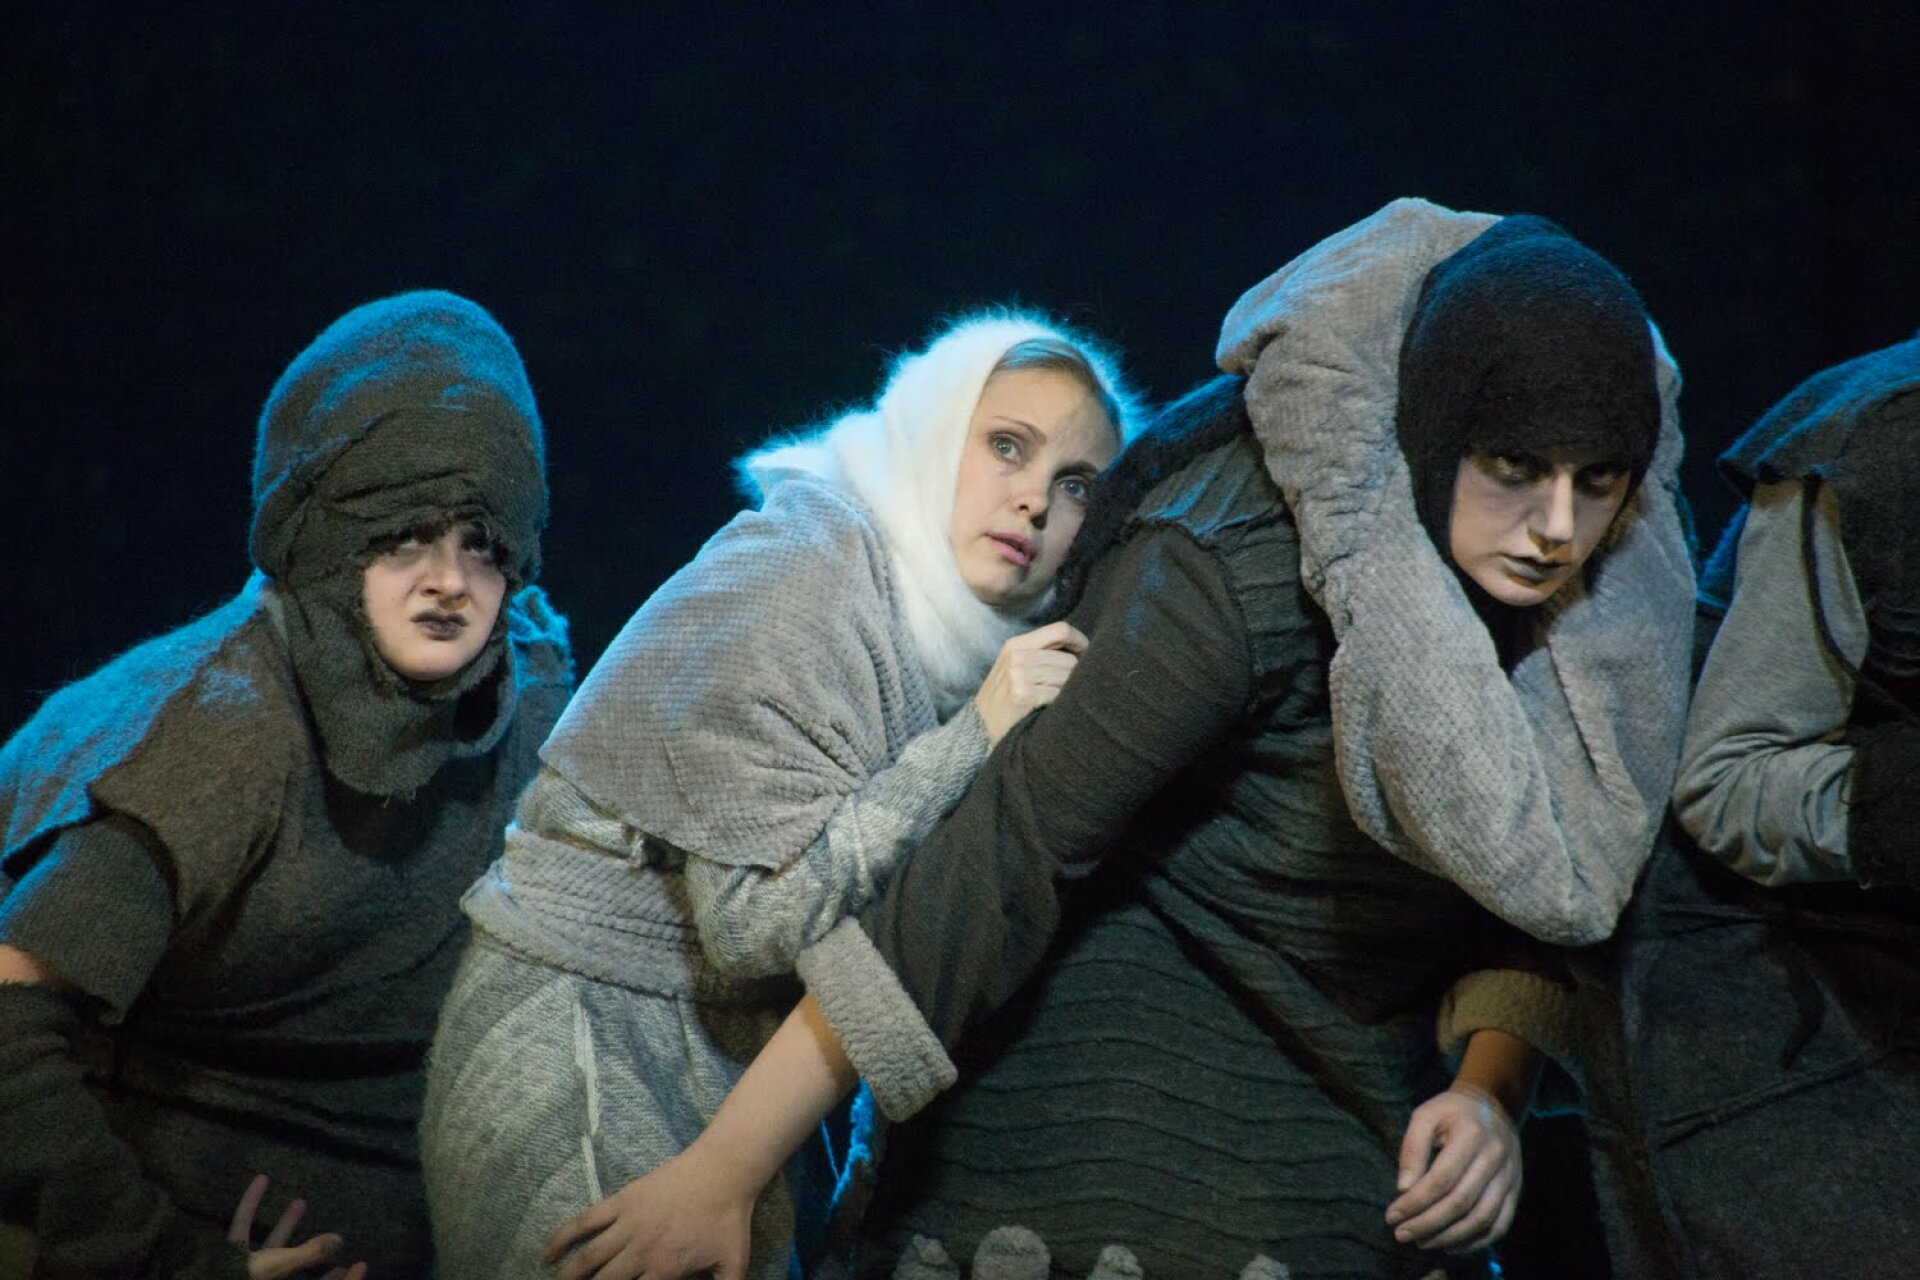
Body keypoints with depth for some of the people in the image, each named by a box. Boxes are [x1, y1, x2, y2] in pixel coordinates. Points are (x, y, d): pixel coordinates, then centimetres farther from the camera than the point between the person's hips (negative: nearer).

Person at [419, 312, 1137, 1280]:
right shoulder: (802, 573, -17)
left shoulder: (952, 635, 8)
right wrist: (976, 737, -24)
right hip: (587, 1047, -8)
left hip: (731, 1069, 8)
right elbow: (758, 923, -23)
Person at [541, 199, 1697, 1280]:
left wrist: (1491, 1089, -11)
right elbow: (1016, 851, -26)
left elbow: (1533, 905, 8)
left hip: (1354, 1155, 6)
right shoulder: (1245, 566, -25)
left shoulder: (1590, 619, -6)